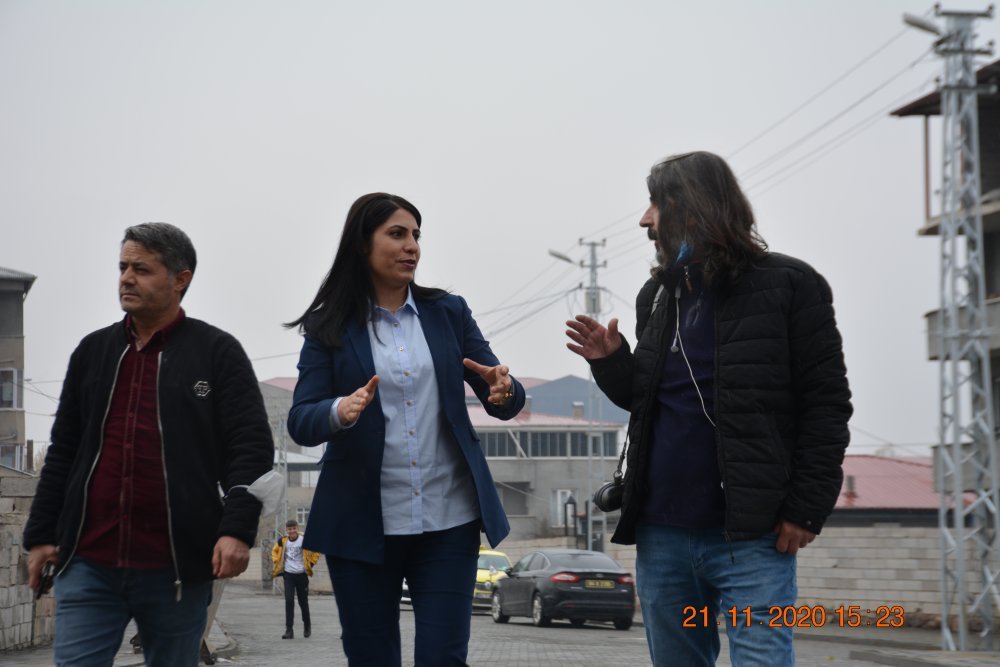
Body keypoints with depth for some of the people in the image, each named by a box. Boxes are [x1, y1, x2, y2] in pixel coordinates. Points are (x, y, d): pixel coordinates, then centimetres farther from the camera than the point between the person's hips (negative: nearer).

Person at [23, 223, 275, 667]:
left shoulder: (217, 353, 2)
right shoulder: (93, 351, 14)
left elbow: (251, 448, -4)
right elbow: (63, 452, 17)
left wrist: (238, 529, -17)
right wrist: (41, 534, 12)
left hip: (176, 568, -3)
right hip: (87, 564, 3)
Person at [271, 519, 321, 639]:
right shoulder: (282, 541, -1)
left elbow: (316, 552, 4)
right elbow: (275, 551, 19)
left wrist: (310, 564, -1)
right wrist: (277, 563, 7)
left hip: (301, 574, -1)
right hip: (288, 574, 1)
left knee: (303, 601, 9)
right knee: (289, 601, -9)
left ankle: (307, 625, 33)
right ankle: (289, 630, -10)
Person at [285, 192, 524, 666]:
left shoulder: (449, 313, 8)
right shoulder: (330, 328, 0)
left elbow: (503, 401, 5)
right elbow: (300, 422, -7)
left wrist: (504, 391, -19)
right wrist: (340, 412, -29)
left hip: (448, 520, 1)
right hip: (363, 524, -1)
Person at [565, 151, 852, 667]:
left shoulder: (786, 285, -3)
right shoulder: (656, 295, 15)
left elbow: (826, 402, -5)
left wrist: (807, 507, -12)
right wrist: (611, 363, 3)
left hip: (751, 536, -6)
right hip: (662, 532, 6)